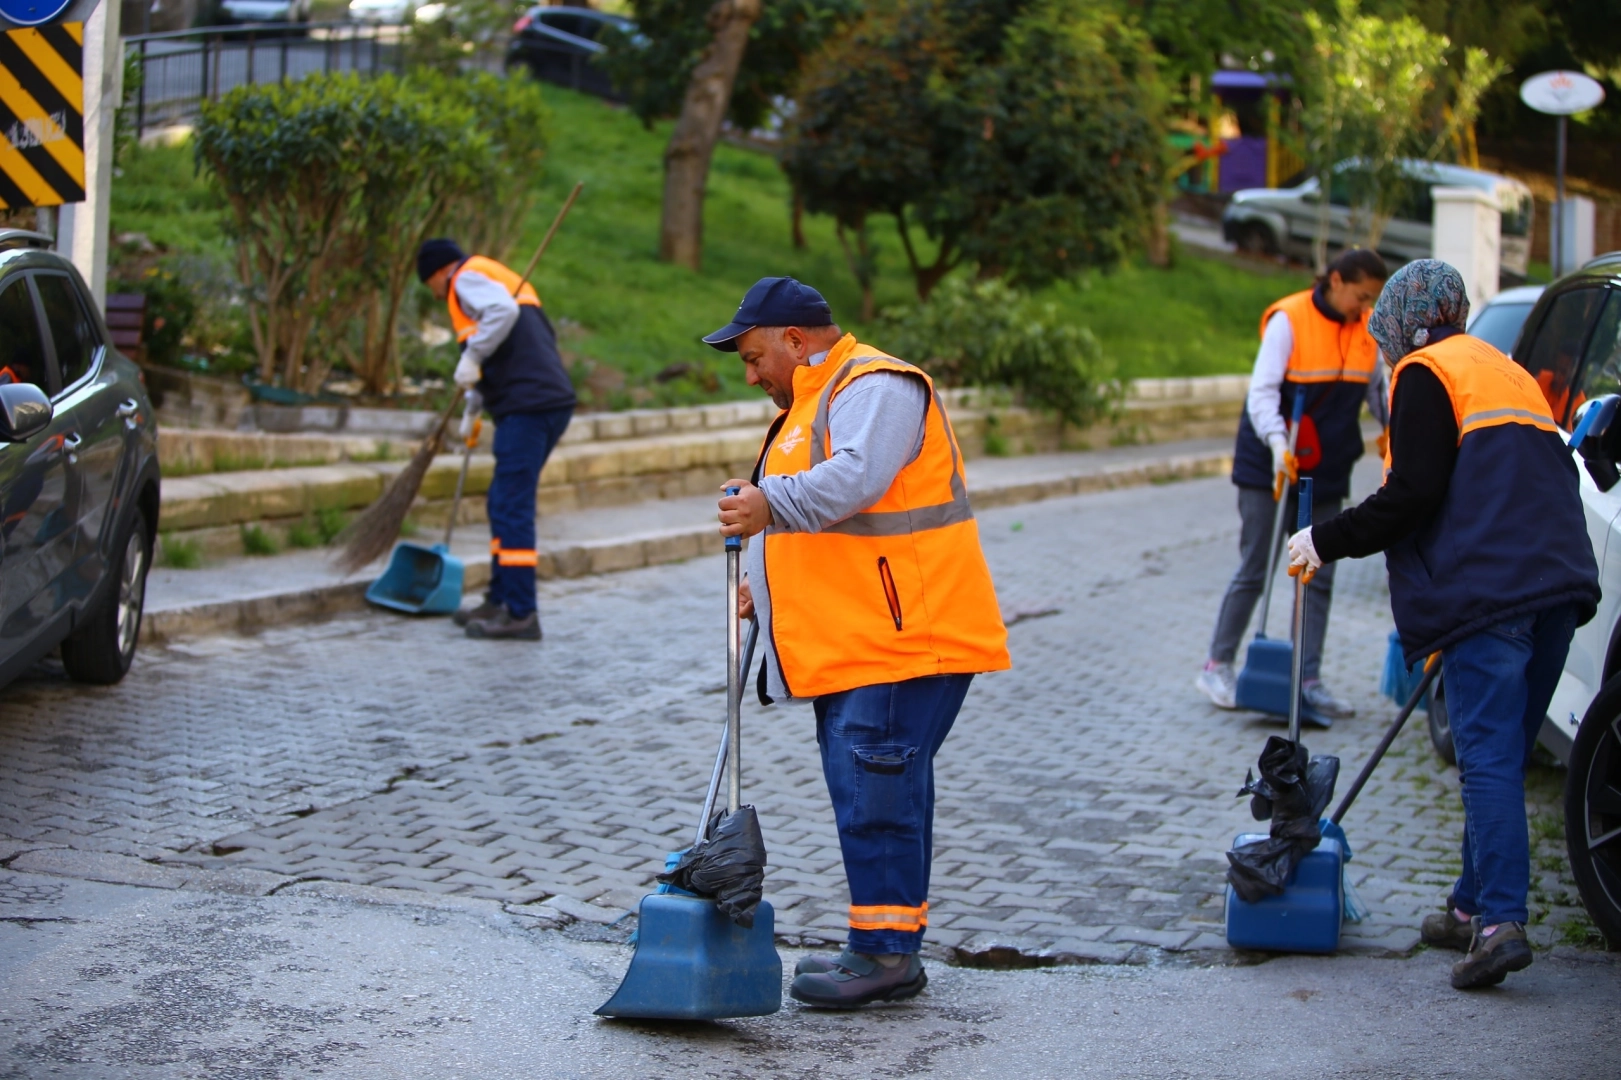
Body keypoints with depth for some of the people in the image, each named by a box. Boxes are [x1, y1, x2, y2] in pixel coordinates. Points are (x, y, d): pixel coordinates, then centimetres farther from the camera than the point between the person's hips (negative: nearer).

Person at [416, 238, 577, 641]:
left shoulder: (468, 277, 0)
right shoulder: (500, 280, 29)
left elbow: (502, 311, -22)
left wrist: (472, 355, -14)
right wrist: (475, 402, 32)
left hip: (527, 408, -10)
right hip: (550, 400, 10)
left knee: (513, 509, -8)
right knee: (502, 503, 17)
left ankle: (521, 615, -8)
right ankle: (500, 600, 23)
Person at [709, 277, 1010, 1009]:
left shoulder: (875, 386, -11)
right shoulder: (816, 401, 23)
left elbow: (854, 477, -30)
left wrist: (772, 504, -42)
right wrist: (766, 583, 19)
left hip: (902, 640, -11)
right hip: (849, 643, 11)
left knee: (876, 791, -11)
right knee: (870, 793, 13)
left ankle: (885, 952, -4)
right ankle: (889, 948, 20)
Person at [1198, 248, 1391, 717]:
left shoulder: (1367, 331, 3)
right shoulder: (1289, 321, -14)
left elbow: (1379, 391, 15)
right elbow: (1263, 391, -19)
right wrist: (1277, 443, -34)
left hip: (1328, 471, 5)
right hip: (1271, 468, -5)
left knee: (1319, 578, 6)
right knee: (1255, 570, -1)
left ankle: (1309, 680, 11)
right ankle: (1217, 665, 12)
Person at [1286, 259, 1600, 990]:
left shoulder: (1426, 374, 1)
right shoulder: (1508, 372, 28)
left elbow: (1414, 493, -12)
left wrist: (1327, 542, -1)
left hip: (1487, 592, -8)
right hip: (1558, 585, 8)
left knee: (1489, 758, -11)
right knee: (1506, 754, 13)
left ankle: (1500, 921, -18)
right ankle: (1475, 905, 18)